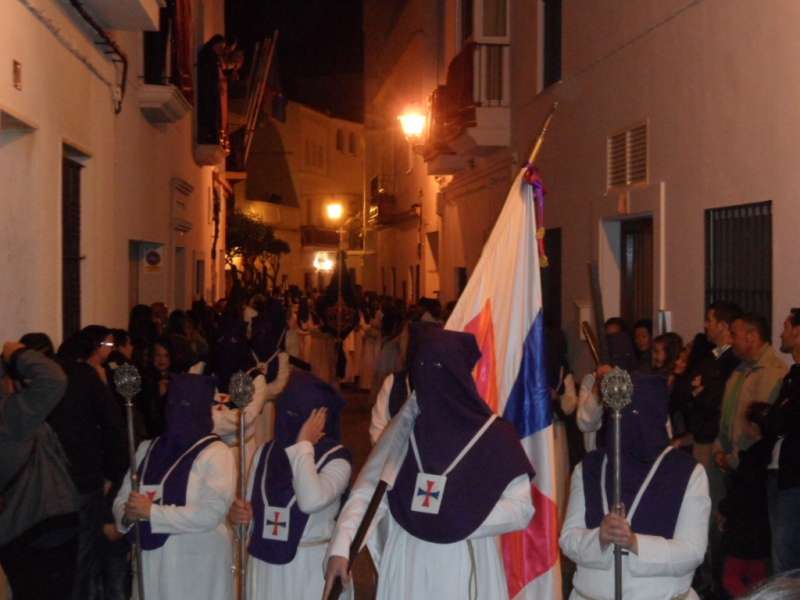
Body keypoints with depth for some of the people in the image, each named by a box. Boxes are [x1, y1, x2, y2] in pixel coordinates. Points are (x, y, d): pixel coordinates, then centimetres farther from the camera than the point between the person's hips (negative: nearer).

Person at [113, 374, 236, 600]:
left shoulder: (216, 453, -8)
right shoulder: (147, 448, 11)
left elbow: (211, 514, -18)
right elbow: (122, 498, 10)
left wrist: (151, 512, -17)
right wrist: (128, 514, -13)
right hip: (150, 562, 5)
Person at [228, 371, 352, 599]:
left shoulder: (336, 458, -12)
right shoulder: (265, 452, 4)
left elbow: (311, 501, -29)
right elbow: (251, 508, 13)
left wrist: (304, 445, -19)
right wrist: (237, 513, -10)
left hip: (311, 568, -4)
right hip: (264, 566, 4)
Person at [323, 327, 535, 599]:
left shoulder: (493, 435, -5)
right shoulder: (405, 427, 2)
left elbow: (521, 508, -6)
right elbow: (369, 488, -3)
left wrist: (459, 521, -15)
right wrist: (340, 547, -16)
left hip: (464, 568, -2)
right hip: (407, 565, 2)